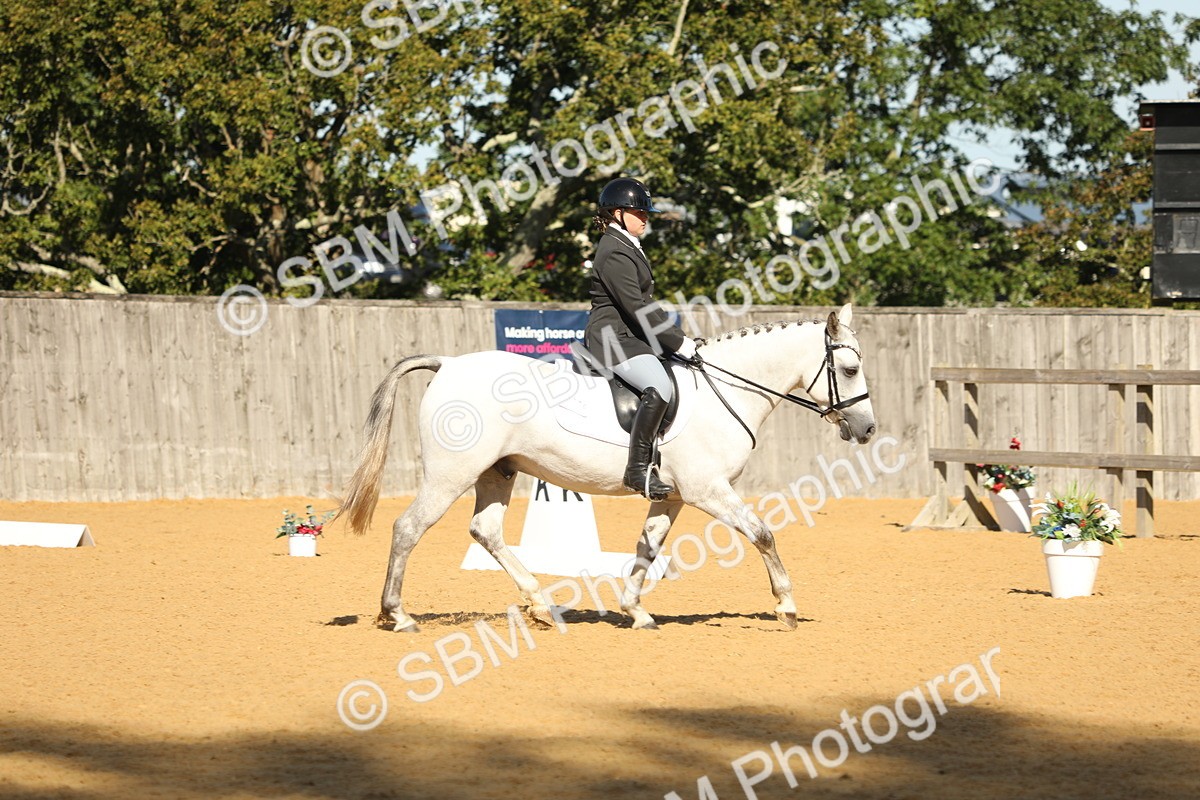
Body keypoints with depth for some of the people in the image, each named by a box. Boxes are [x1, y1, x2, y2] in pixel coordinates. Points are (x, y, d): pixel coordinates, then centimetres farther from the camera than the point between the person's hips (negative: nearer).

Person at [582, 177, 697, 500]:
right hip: (614, 338, -11)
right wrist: (681, 344, -18)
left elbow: (645, 306, 23)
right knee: (658, 386, -32)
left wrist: (678, 341, 13)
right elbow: (636, 308, -21)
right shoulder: (615, 253, -15)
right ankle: (638, 468, -34)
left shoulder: (629, 248, 20)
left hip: (630, 337, 11)